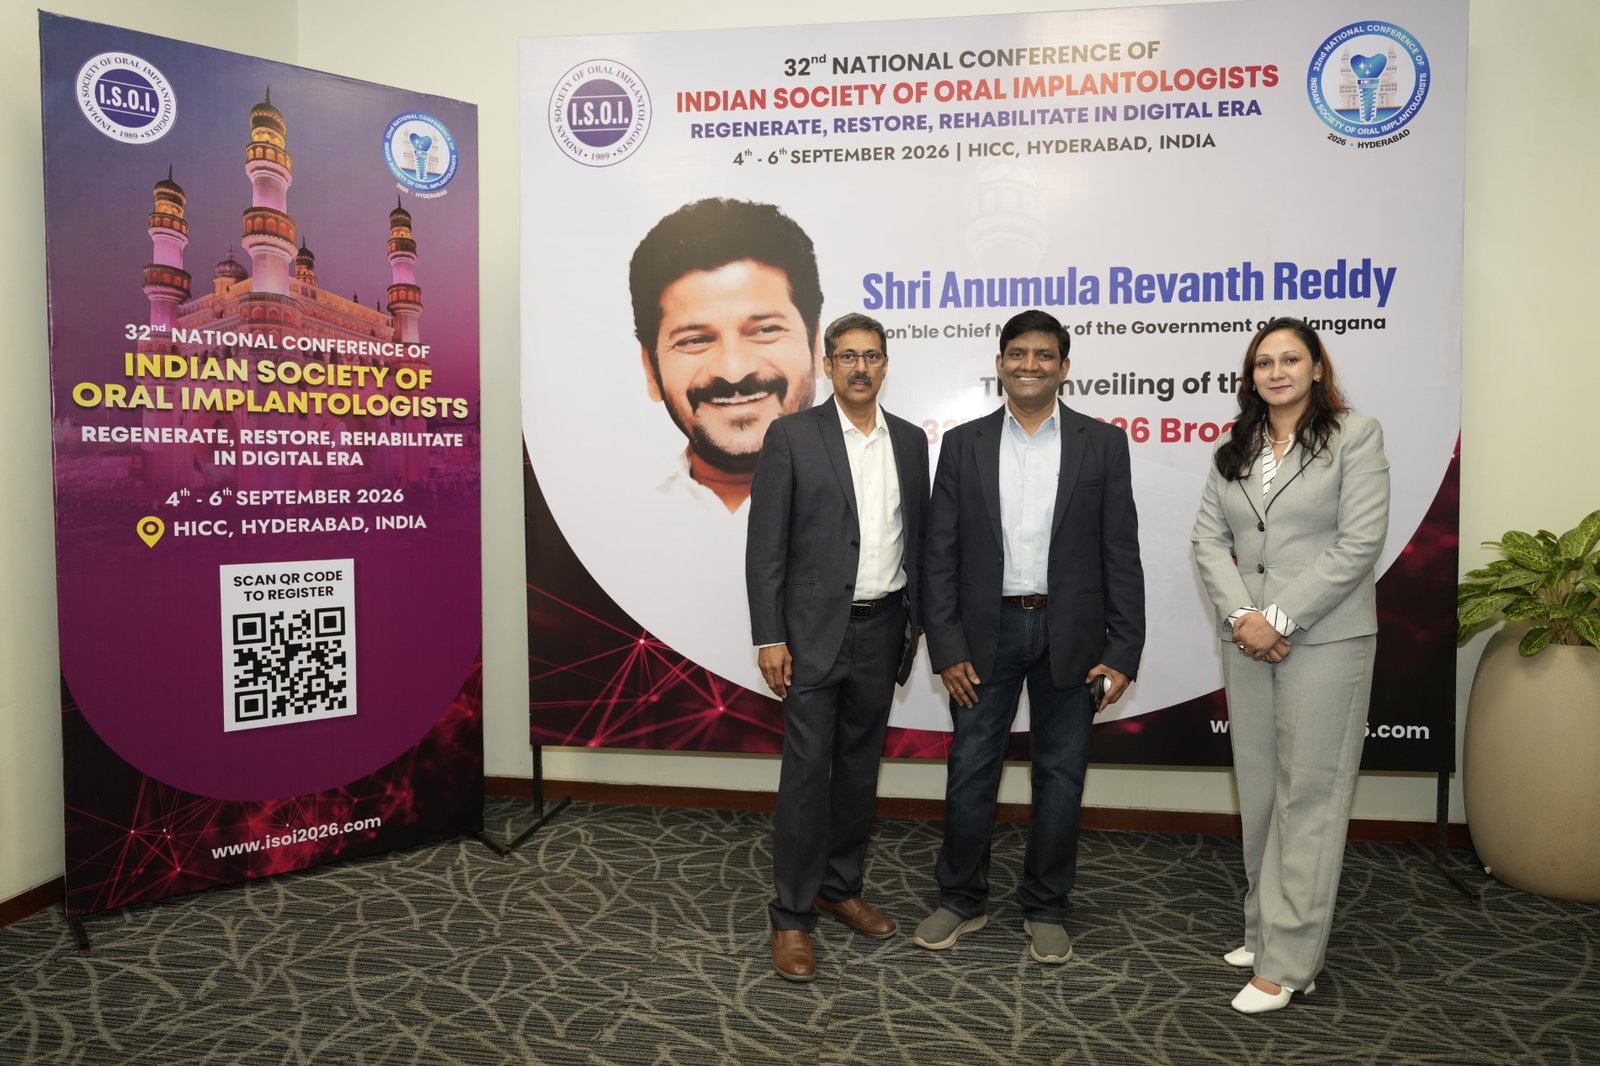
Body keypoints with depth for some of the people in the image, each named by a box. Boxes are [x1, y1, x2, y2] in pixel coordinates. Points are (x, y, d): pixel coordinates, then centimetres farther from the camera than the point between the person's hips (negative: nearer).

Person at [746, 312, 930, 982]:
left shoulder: (910, 441, 8)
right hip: (814, 631, -5)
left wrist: (914, 625, 11)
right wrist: (769, 638, -12)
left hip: (881, 630, 5)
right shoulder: (791, 436, -6)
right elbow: (765, 545, -8)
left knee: (860, 766, 15)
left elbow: (916, 539, 13)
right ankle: (791, 917, 11)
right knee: (807, 770, -2)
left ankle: (840, 887, 32)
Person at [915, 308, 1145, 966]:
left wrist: (1123, 652, -6)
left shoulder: (1102, 444, 2)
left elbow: (1121, 555, 0)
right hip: (987, 631, 0)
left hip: (1070, 634, 0)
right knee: (971, 770, 7)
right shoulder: (963, 444, 3)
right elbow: (939, 554, 0)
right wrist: (946, 646, -6)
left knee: (1060, 775, 10)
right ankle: (961, 900, 26)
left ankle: (1046, 910, 28)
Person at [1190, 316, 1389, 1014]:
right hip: (1248, 641, 5)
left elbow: (1359, 543, -10)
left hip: (1325, 639, -5)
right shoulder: (1233, 452, 13)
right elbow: (1209, 539, 6)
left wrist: (1280, 617, -14)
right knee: (1258, 791, 10)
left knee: (1308, 794, -2)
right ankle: (1265, 928, 23)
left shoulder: (1356, 435, -1)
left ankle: (1288, 962, 4)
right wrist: (1242, 616, -10)